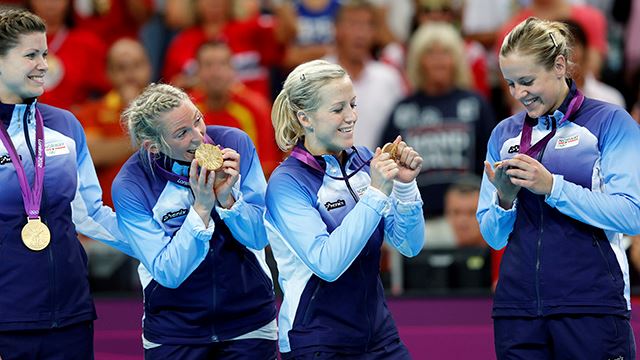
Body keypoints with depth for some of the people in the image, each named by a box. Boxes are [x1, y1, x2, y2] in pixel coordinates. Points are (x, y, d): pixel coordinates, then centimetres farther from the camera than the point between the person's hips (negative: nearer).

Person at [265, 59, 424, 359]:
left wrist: (405, 185, -13)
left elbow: (410, 246, 2)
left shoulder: (363, 162, 1)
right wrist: (376, 192, -25)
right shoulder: (287, 184, -13)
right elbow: (327, 263, -24)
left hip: (378, 334, 5)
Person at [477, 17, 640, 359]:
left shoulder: (610, 122, -1)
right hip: (517, 306, 4)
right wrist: (505, 199, -7)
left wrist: (552, 187, -18)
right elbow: (493, 236, 13)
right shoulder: (504, 134, 12)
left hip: (592, 304, -4)